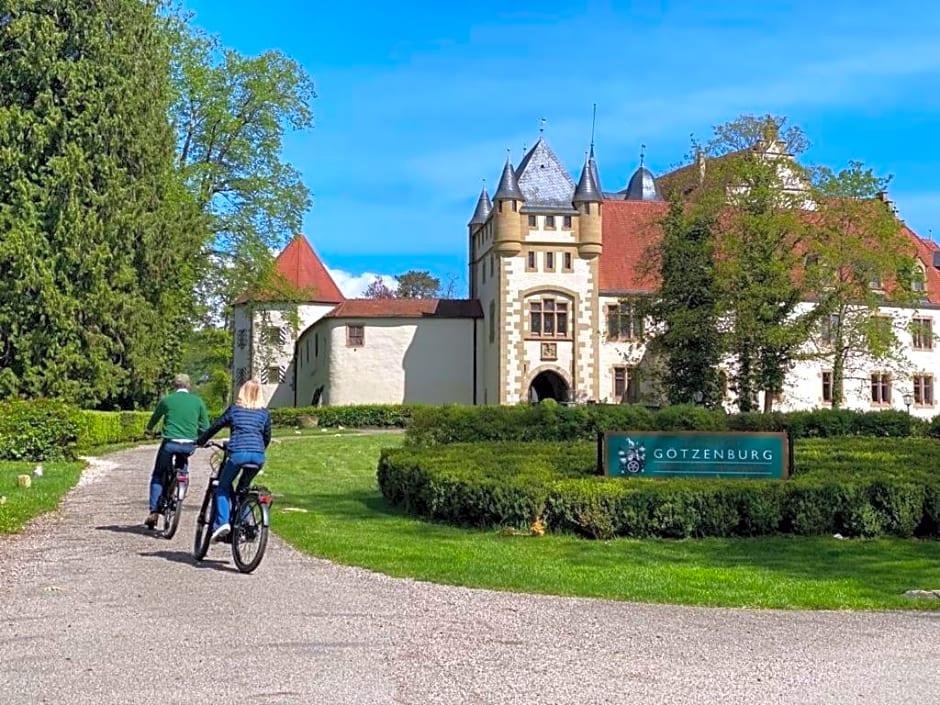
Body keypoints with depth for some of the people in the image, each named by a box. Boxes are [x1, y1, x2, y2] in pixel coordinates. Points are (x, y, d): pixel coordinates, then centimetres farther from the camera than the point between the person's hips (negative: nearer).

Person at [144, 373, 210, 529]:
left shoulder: (167, 400, 5)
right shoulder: (198, 401, 7)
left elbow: (155, 418, 22)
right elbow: (204, 426, 8)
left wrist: (149, 429, 43)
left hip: (170, 443, -1)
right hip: (190, 445, 1)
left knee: (157, 476, 11)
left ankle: (154, 512, 0)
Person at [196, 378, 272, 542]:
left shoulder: (234, 409, 12)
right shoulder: (264, 413, 17)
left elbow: (215, 426, 15)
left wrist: (200, 441, 29)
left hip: (238, 453, -3)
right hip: (258, 455, 3)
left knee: (223, 487, 11)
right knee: (244, 488, 21)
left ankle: (222, 522, -7)